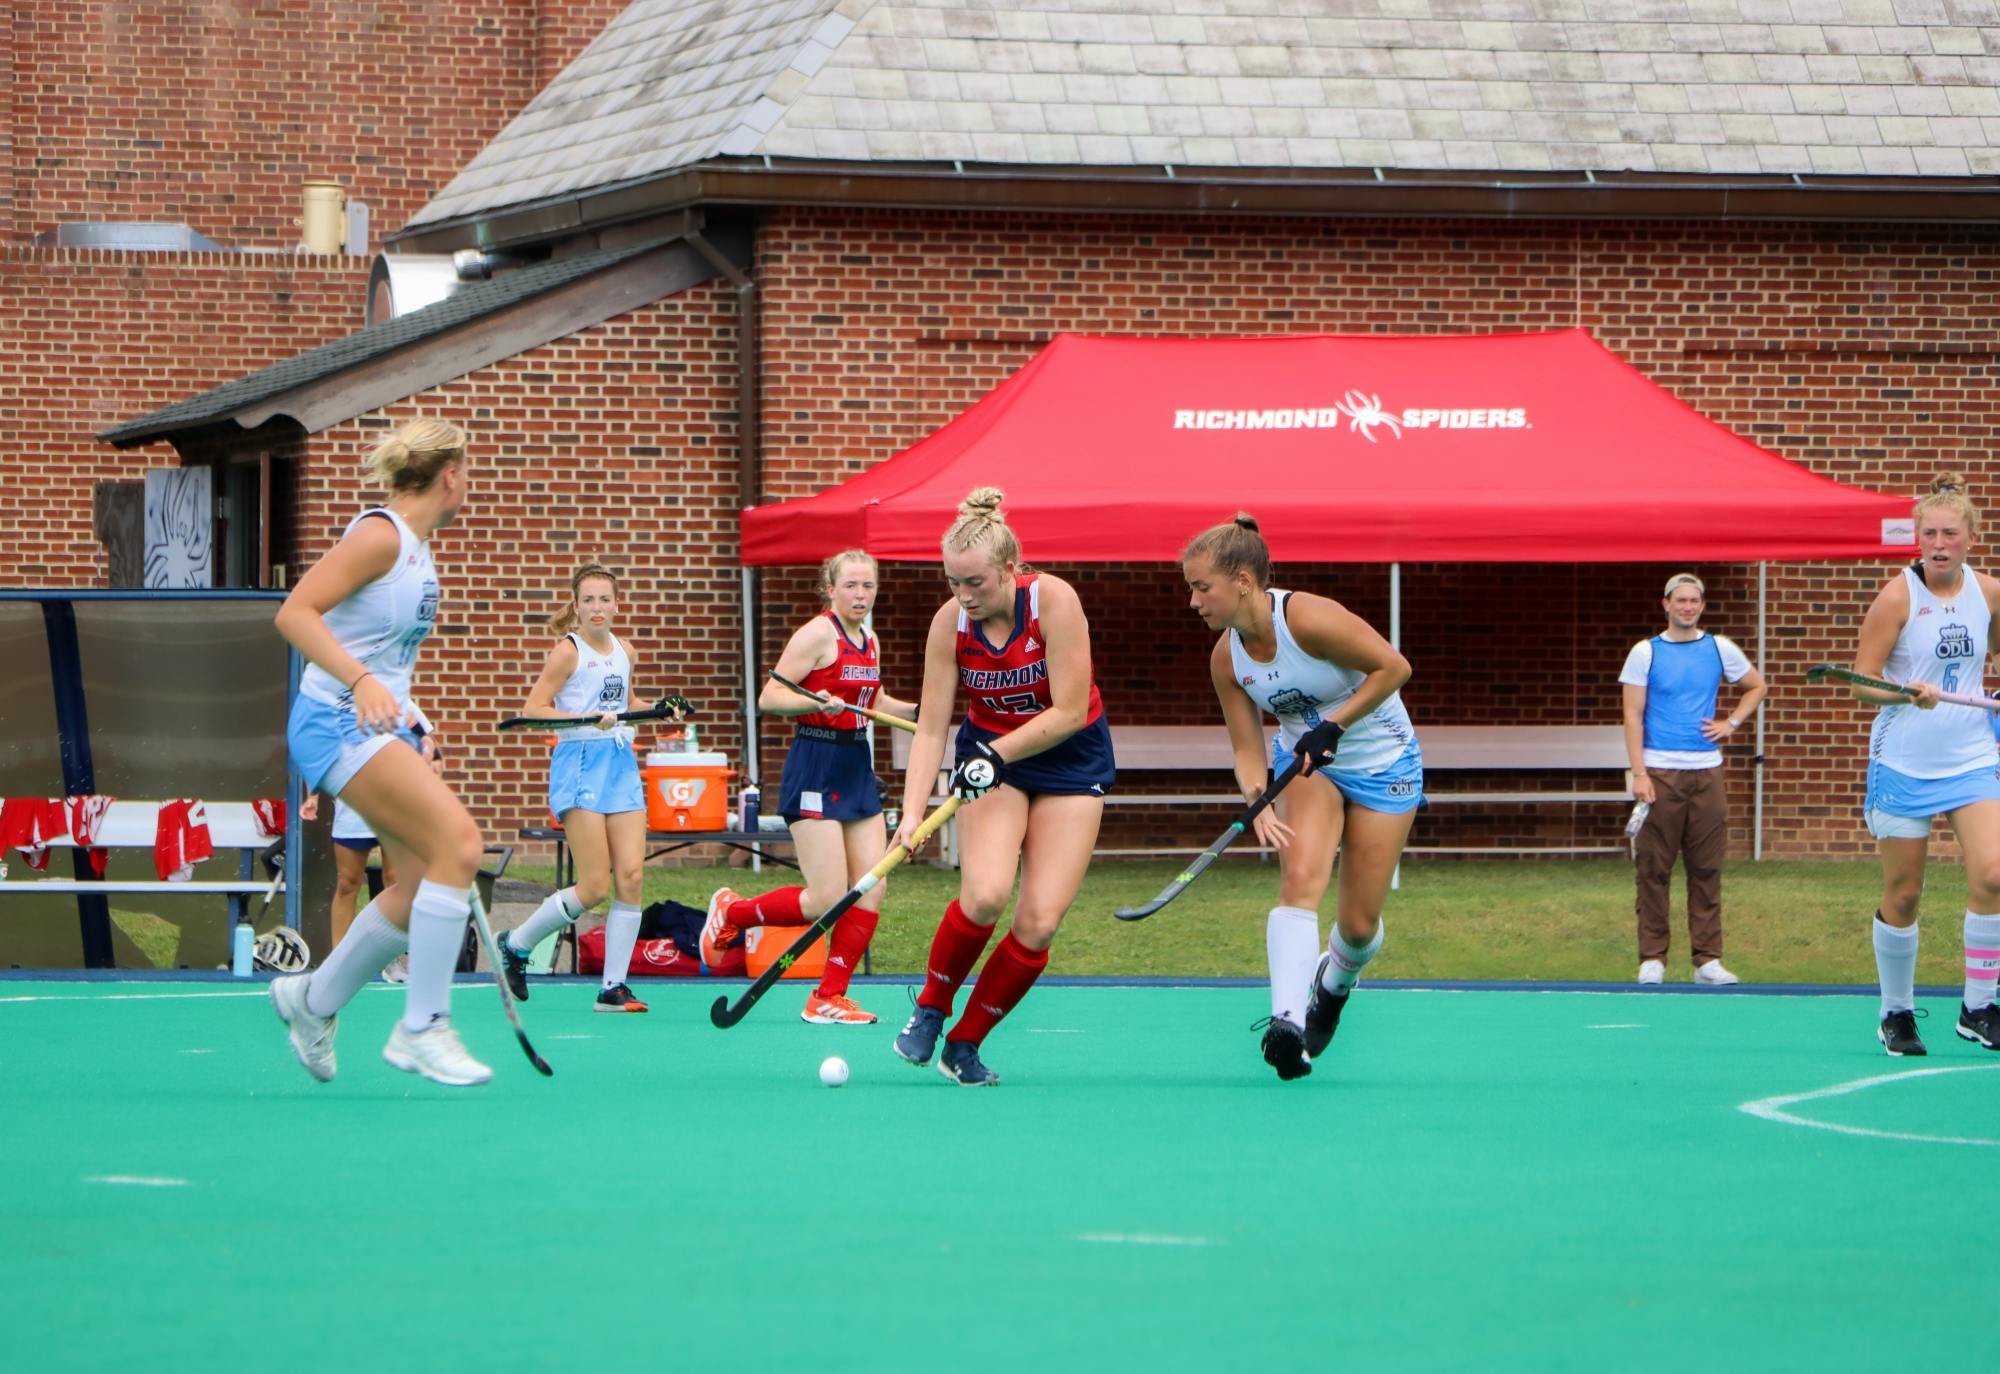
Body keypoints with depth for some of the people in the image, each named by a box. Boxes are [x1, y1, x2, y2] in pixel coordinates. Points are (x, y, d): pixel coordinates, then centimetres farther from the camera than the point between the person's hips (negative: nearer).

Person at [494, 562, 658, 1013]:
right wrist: (588, 719, -22)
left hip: (621, 762, 6)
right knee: (595, 887, -11)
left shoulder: (624, 651, 13)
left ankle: (613, 987, 0)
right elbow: (533, 707, -12)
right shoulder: (569, 651, -6)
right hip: (580, 762, -6)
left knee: (631, 876, -6)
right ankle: (516, 944, 11)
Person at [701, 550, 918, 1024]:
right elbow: (768, 697, -14)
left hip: (857, 766, 8)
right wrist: (816, 702, -30)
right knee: (827, 900, -11)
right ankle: (730, 912, 13)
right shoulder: (819, 634, -12)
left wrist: (915, 711, 13)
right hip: (815, 766, -8)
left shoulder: (869, 643, 12)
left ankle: (828, 998, 7)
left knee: (870, 890, -1)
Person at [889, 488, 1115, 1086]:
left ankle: (964, 1044, 6)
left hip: (1069, 754, -1)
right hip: (991, 752, 1)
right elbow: (930, 727, -10)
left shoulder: (1053, 600, -23)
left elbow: (1069, 711, -21)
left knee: (1039, 922, -11)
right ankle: (931, 1008, 1)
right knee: (985, 894, -25)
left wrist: (998, 754, -28)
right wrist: (913, 812, -21)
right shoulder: (950, 622, -14)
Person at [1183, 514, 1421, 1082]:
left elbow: (1393, 667, -21)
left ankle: (1334, 981, 35)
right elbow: (1248, 749, -7)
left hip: (1382, 762, -4)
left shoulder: (1310, 619, -28)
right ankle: (1288, 1019, -33)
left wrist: (1333, 726, -26)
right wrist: (1258, 801, -28)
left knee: (1359, 923, -1)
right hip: (1307, 763, 4)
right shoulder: (1226, 659, -10)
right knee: (1301, 877, -25)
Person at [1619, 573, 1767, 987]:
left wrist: (1731, 723, 9)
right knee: (1654, 869, -3)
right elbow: (1633, 715, 0)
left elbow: (1757, 686, 25)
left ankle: (1707, 959, 3)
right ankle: (1652, 959, 1)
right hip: (1659, 773, -2)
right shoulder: (1645, 653, 3)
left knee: (1707, 868, 0)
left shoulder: (1720, 649, 10)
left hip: (1706, 771, 2)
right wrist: (1639, 773, -9)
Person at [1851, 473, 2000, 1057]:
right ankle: (1896, 1014, 20)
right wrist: (1909, 692, -27)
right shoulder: (1897, 596, -10)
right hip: (1903, 764, -3)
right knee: (1902, 894, 3)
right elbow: (1862, 681, -11)